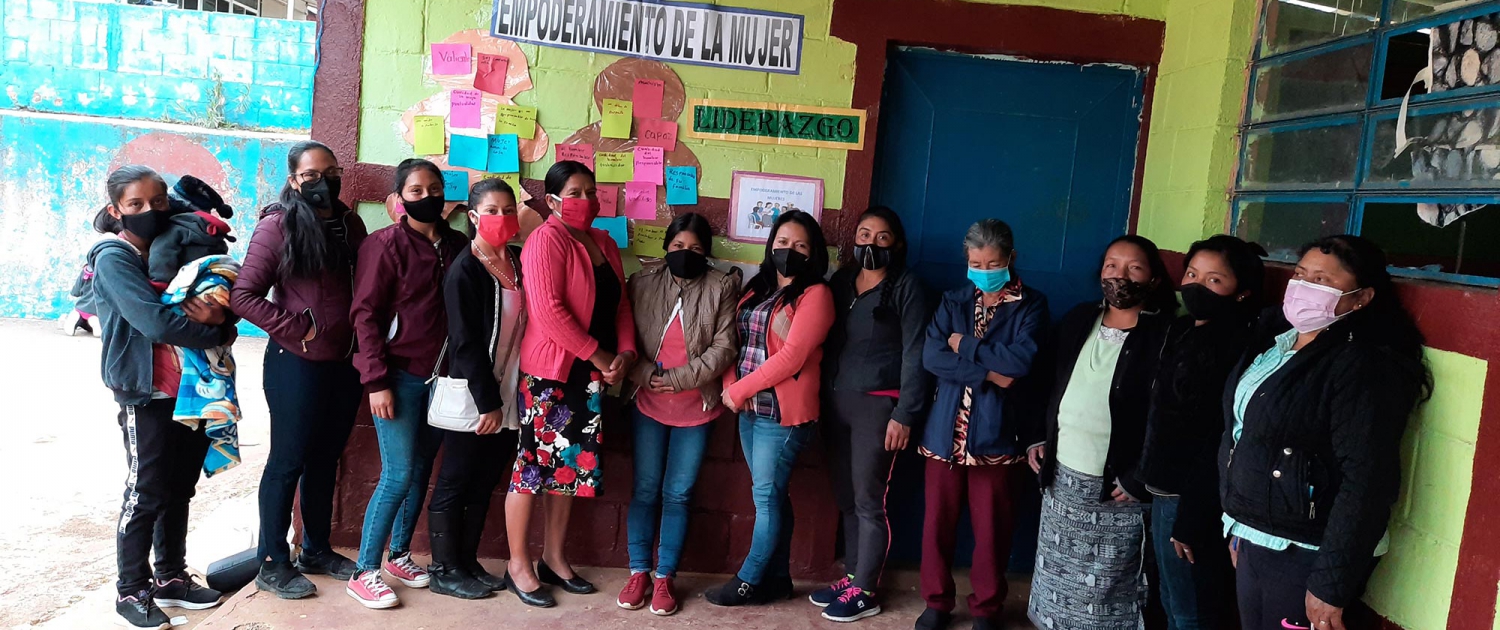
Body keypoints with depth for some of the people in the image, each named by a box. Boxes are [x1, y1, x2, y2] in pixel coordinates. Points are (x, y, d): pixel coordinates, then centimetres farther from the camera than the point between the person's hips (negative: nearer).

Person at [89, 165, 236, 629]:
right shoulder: (113, 258, -8)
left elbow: (220, 311, 5)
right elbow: (154, 322, -22)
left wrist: (219, 320, -18)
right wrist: (215, 332, -13)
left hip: (194, 389, 6)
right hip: (147, 394, -6)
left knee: (180, 489, 13)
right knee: (146, 494, 1)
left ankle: (170, 578, 27)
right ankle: (131, 591, 16)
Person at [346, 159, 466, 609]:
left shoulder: (457, 245, 7)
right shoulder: (387, 244, -6)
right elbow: (366, 314, -9)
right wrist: (377, 382, -14)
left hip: (441, 376, 5)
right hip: (400, 376, -5)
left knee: (422, 471, 11)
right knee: (398, 476, -5)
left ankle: (399, 555, 27)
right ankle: (365, 572, 7)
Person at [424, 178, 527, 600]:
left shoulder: (520, 262, 6)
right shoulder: (464, 271, -11)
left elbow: (525, 326, 8)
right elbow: (465, 343, -15)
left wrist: (504, 398, 4)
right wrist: (486, 402, -16)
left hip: (507, 397, 6)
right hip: (472, 397, -6)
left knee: (485, 484, 14)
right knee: (454, 484, 6)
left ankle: (468, 562, 26)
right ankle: (444, 570, 18)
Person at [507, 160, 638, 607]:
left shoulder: (605, 243, 13)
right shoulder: (546, 240, -12)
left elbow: (620, 305, 14)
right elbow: (548, 310, -21)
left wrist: (625, 353, -2)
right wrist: (598, 354, -18)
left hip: (590, 373, 8)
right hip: (548, 371, -8)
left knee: (571, 465, 13)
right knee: (533, 464, 1)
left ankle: (554, 559, 26)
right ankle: (519, 565, 14)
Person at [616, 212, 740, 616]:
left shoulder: (722, 288, -2)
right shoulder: (643, 282, 2)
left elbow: (724, 347, -8)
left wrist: (679, 378, -14)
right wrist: (646, 375, -13)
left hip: (696, 408, -1)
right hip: (648, 404, 1)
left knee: (678, 494, 6)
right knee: (645, 491, 7)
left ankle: (664, 577, 17)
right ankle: (639, 573, 19)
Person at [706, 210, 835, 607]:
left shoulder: (815, 294, -8)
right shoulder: (756, 289, 15)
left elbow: (791, 357, -16)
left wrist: (740, 390, -12)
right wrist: (730, 387, -6)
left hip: (784, 412, -7)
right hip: (750, 410, 7)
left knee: (767, 495, 0)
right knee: (772, 495, 13)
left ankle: (749, 581, 11)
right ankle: (777, 578, 22)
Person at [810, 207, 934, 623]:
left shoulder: (907, 287, -3)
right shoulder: (841, 281, 13)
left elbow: (915, 356, -8)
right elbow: (826, 342, 11)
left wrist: (905, 415, -13)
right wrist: (820, 398, 4)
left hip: (878, 404, -5)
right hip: (836, 400, 5)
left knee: (868, 500, -1)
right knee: (845, 498, 10)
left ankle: (865, 592, 10)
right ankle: (852, 576, 23)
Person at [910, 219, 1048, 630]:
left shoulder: (1031, 306, 1)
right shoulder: (953, 302, 9)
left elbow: (1022, 360, -17)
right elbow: (931, 357, -6)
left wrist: (965, 346, -10)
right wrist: (988, 371, -15)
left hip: (996, 434, -3)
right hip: (945, 431, 3)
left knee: (991, 529, 7)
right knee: (937, 523, 10)